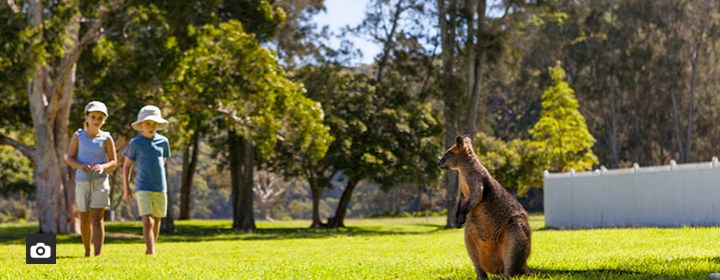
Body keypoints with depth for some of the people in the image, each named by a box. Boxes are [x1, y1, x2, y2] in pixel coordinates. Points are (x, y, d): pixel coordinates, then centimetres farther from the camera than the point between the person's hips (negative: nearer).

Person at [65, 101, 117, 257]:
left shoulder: (106, 138, 0)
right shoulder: (78, 136, 3)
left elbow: (113, 162, 1)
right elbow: (69, 158, 1)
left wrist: (103, 167, -21)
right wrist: (81, 166, -19)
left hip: (100, 181, -2)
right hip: (82, 181, 2)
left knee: (97, 219, -11)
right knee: (84, 220, 10)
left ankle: (98, 255, -15)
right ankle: (87, 252, 27)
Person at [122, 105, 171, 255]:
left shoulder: (163, 141, 6)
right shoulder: (136, 143, -2)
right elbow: (126, 165, 6)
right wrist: (126, 189, 2)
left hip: (160, 188, 4)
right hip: (143, 188, -4)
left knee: (156, 220, 11)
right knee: (147, 221, -15)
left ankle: (149, 249, 26)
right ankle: (151, 253, -21)